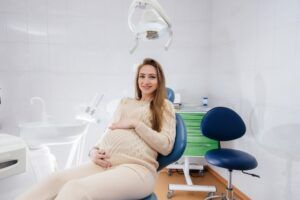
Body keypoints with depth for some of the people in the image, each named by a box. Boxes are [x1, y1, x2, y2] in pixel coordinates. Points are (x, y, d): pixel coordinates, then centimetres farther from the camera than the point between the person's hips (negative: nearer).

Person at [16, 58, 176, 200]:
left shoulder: (164, 106, 11)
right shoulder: (125, 102, 25)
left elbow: (166, 146, -1)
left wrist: (135, 123, -7)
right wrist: (94, 150, 1)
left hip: (137, 168, -4)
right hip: (105, 164, 5)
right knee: (56, 179, -25)